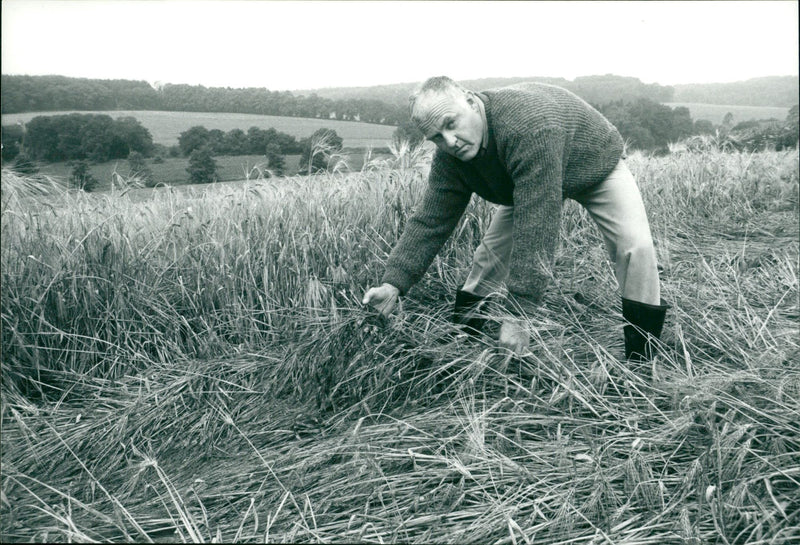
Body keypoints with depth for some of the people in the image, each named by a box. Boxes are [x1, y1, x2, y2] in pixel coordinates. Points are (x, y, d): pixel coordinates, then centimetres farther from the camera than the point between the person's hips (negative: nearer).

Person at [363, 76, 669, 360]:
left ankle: (640, 365, -11)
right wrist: (393, 283, -34)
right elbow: (430, 222, -21)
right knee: (493, 251, -5)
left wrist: (516, 315, -48)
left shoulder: (530, 127, -47)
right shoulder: (449, 158, -23)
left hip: (595, 168, -5)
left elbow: (536, 228, -49)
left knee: (635, 246, -23)